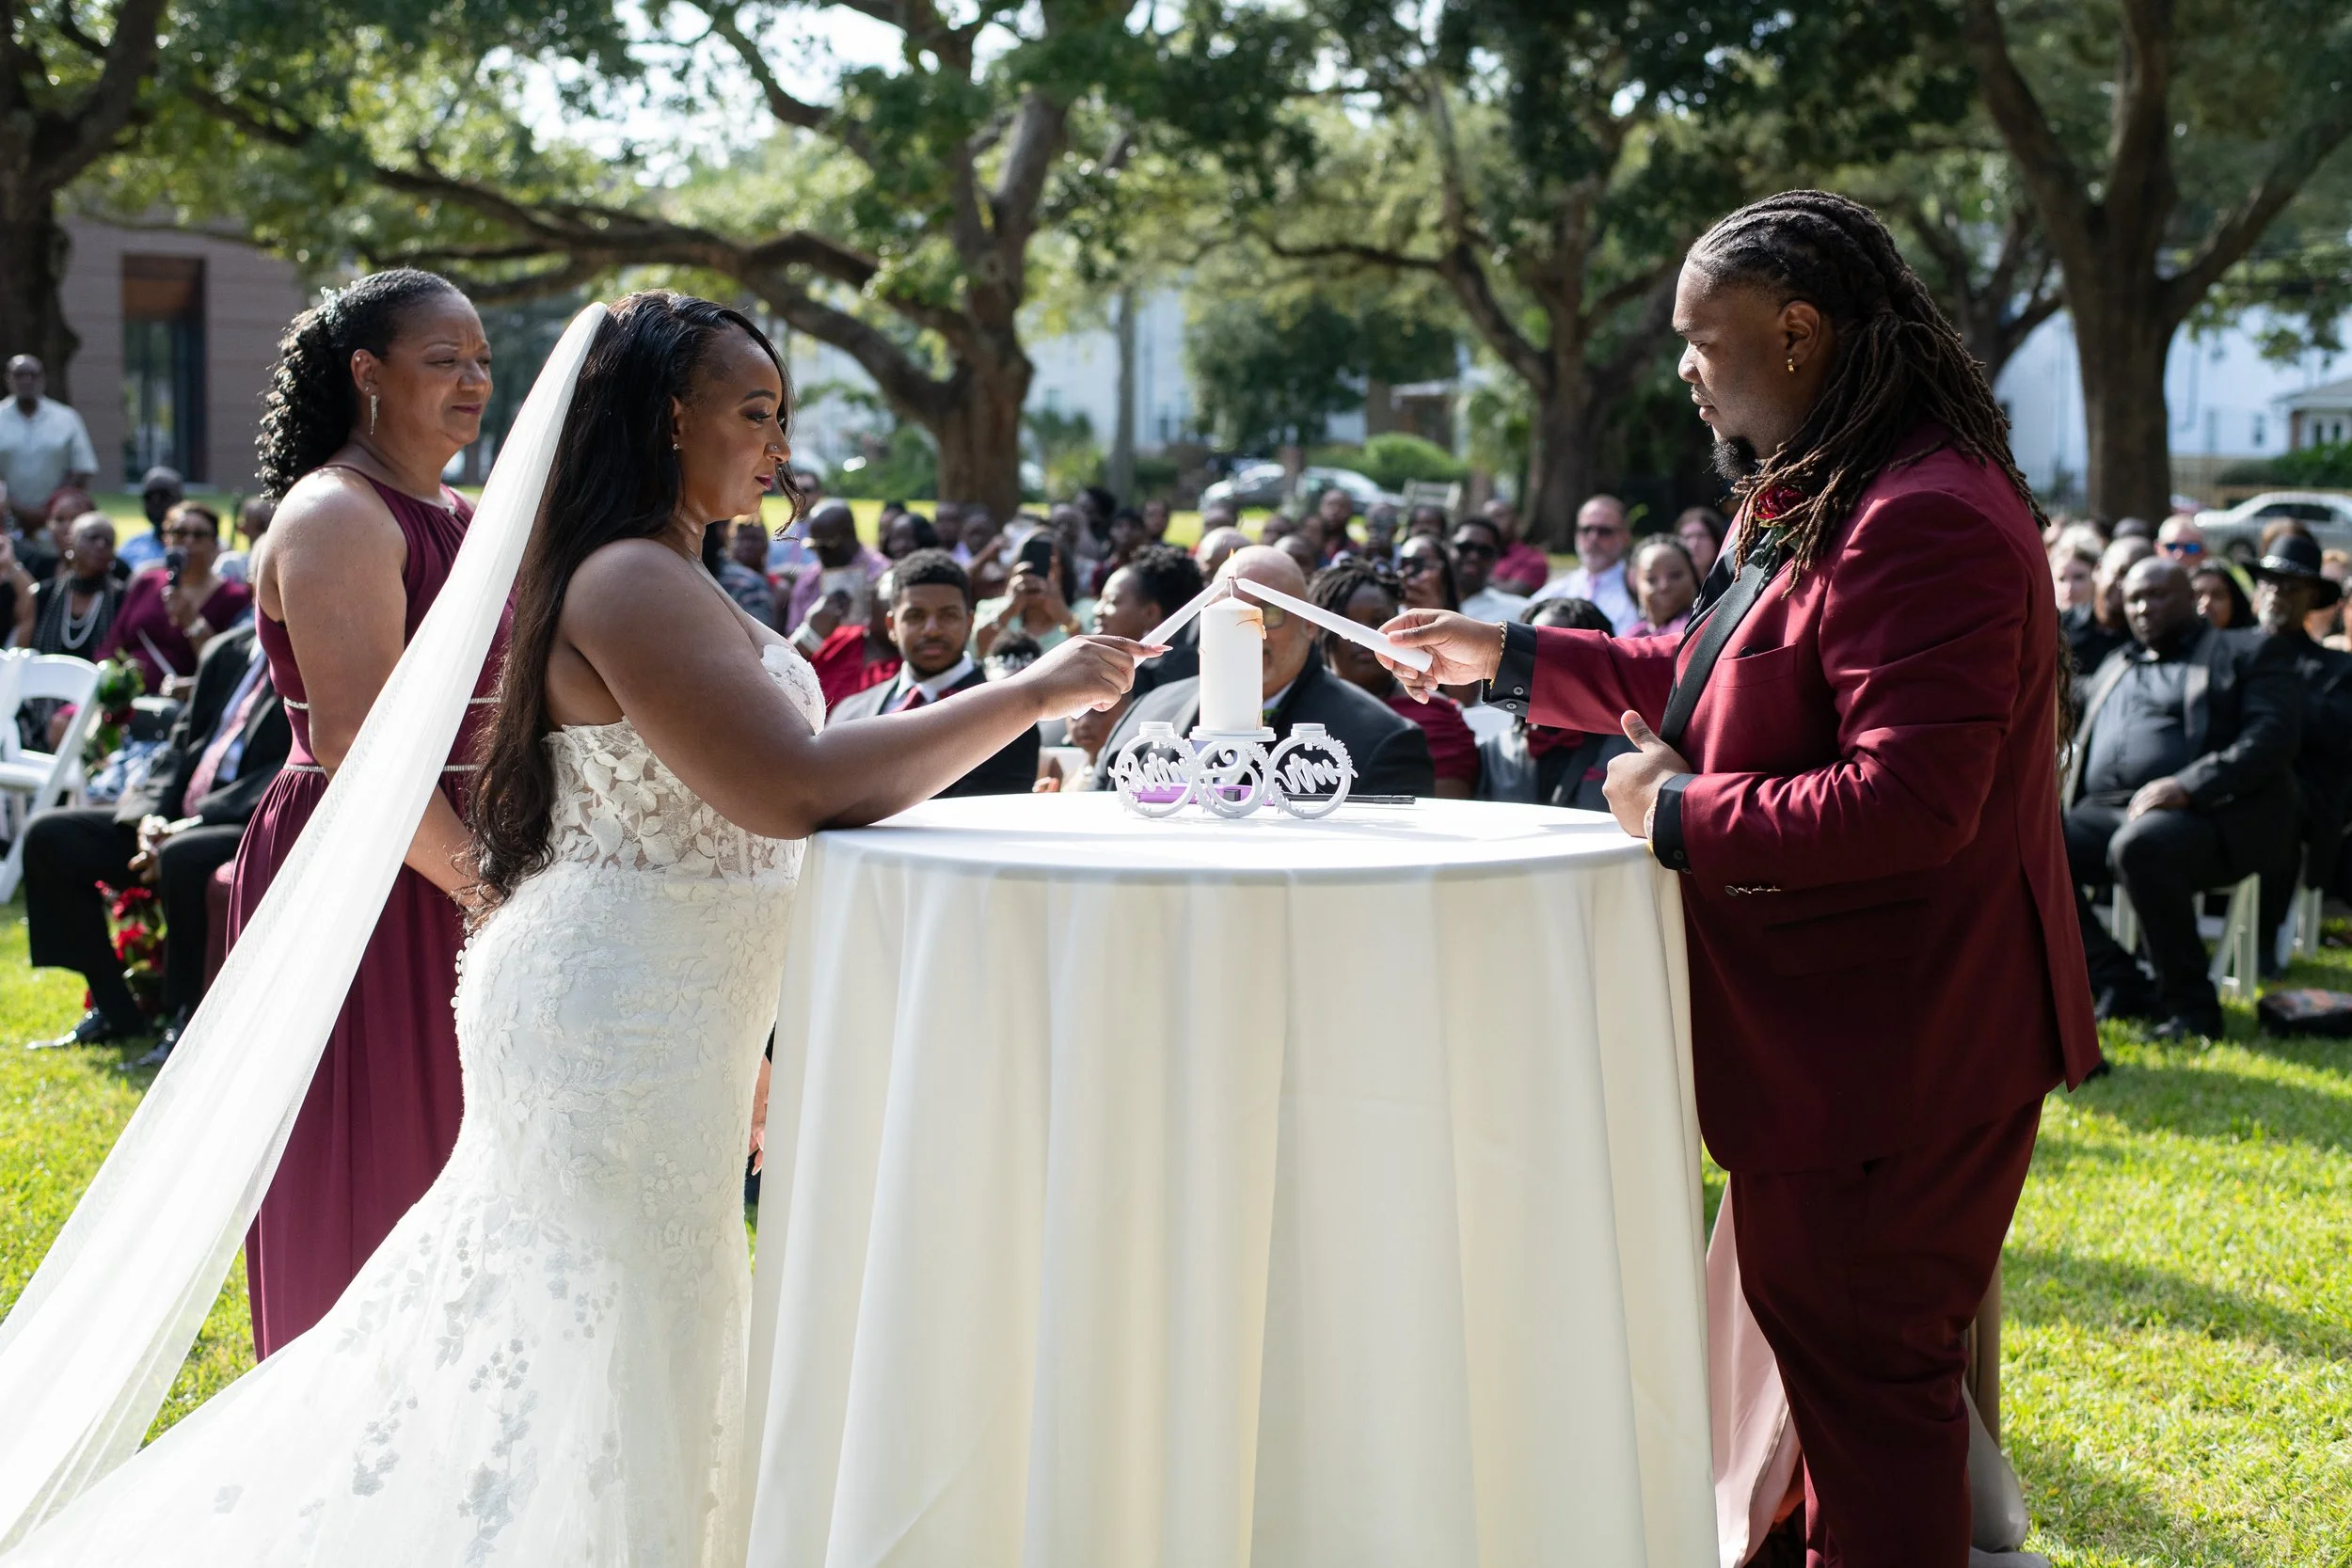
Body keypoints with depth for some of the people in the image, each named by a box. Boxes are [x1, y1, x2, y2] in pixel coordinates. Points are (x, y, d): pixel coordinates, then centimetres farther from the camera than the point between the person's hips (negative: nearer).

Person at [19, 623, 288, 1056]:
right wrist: (151, 816, -4)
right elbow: (183, 741, 16)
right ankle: (112, 1008, 1)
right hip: (178, 819, 9)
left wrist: (192, 825, -20)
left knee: (184, 857, -39)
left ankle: (184, 1020, -17)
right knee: (48, 835, -4)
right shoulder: (226, 651, 16)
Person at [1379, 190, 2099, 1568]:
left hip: (1892, 1053, -11)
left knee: (1866, 1379, 0)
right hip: (1860, 1035, 11)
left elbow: (1906, 798, -31)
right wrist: (1513, 661, 20)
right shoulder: (1826, 509, 13)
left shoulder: (1924, 522, -24)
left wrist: (1682, 817, -20)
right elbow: (1711, 684, 23)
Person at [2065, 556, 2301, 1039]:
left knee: (2139, 845, -39)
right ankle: (2121, 986, -14)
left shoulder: (2248, 653, 9)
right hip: (2104, 813, 6)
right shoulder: (2113, 666, 30)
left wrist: (2188, 787, -20)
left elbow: (2271, 738, -6)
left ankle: (2189, 1003, -23)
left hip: (2204, 817, -6)